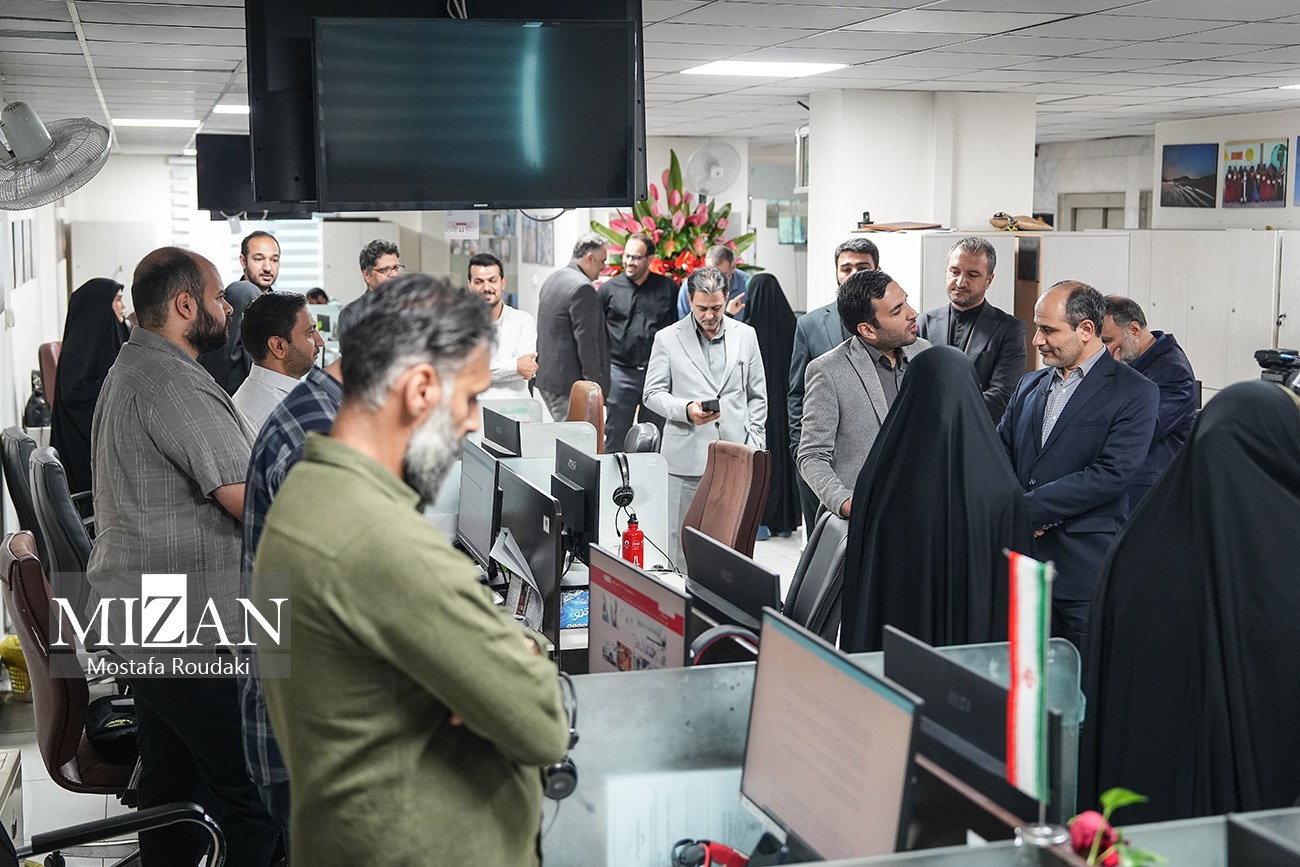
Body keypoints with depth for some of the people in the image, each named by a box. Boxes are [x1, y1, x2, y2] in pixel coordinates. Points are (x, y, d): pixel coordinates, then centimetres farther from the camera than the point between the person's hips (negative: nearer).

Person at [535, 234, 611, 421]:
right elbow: (586, 341, -18)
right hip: (569, 384, -10)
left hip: (546, 380, 10)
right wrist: (596, 386, -15)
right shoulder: (583, 288, -16)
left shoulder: (551, 280, 15)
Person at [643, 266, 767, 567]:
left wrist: (755, 443, 6)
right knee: (681, 541, 2)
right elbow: (652, 393, 4)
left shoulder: (746, 335, 10)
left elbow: (757, 395, 14)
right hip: (686, 458, -1)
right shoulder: (667, 339, 3)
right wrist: (686, 410, -14)